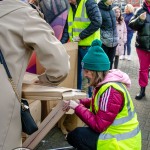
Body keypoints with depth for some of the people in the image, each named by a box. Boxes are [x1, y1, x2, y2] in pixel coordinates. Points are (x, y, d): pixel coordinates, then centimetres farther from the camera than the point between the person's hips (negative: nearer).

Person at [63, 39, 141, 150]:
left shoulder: (110, 91, -28)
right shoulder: (106, 82, 0)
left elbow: (99, 125, -26)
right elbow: (98, 102, 16)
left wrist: (77, 107, -21)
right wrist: (79, 102, 1)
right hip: (118, 132, 9)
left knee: (75, 136, -13)